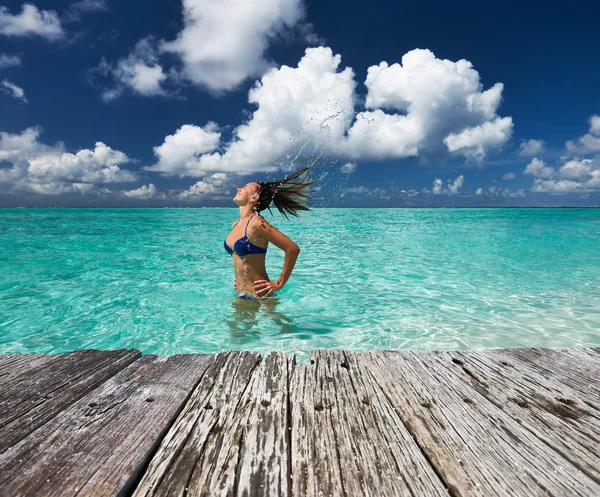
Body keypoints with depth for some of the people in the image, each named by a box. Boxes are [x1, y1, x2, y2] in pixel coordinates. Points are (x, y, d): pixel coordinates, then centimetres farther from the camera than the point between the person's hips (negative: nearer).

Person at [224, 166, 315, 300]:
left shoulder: (257, 223, -17)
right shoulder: (235, 225, 7)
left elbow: (293, 249, -22)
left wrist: (280, 283, -15)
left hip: (259, 296, -8)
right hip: (239, 295, 8)